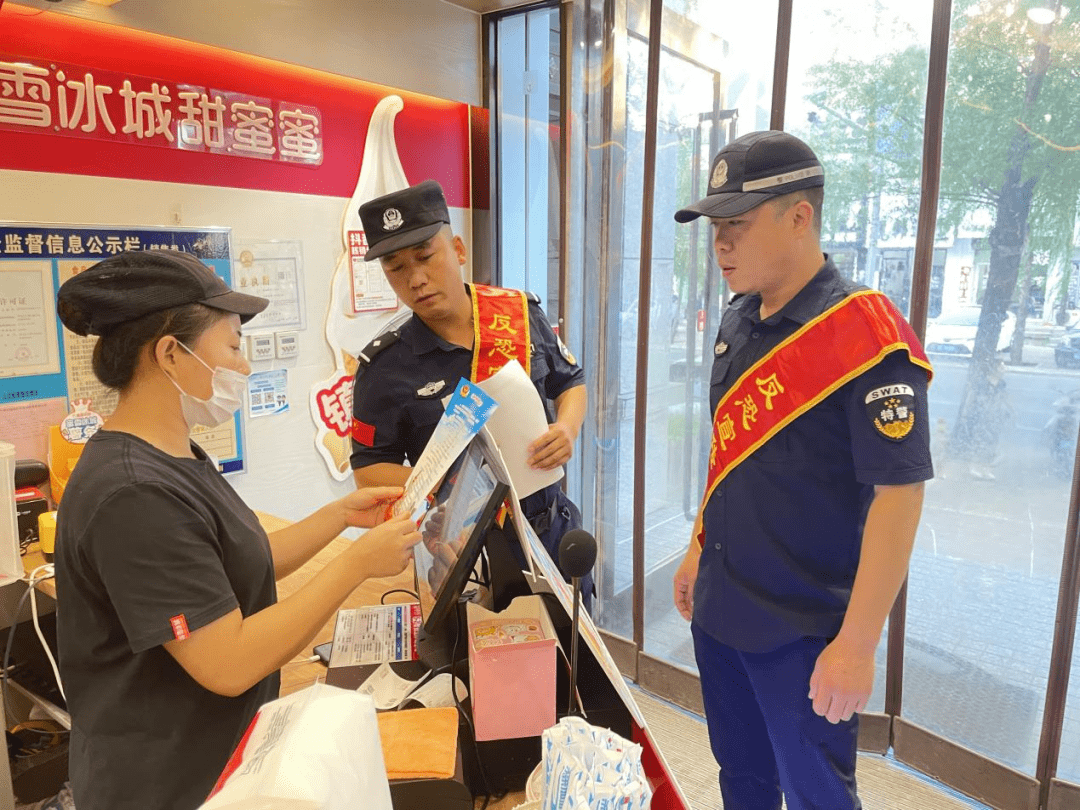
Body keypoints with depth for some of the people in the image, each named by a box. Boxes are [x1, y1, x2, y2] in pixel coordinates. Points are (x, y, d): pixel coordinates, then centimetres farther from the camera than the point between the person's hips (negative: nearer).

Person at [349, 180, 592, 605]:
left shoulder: (523, 313, -4)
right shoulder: (384, 366, -11)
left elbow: (570, 382, 9)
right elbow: (369, 470, -4)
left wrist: (567, 429, -12)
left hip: (553, 529, 3)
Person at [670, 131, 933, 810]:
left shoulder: (865, 335, -19)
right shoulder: (738, 322, 5)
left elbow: (899, 493, -21)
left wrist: (858, 644, -20)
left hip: (803, 633, -7)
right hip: (719, 610, 7)